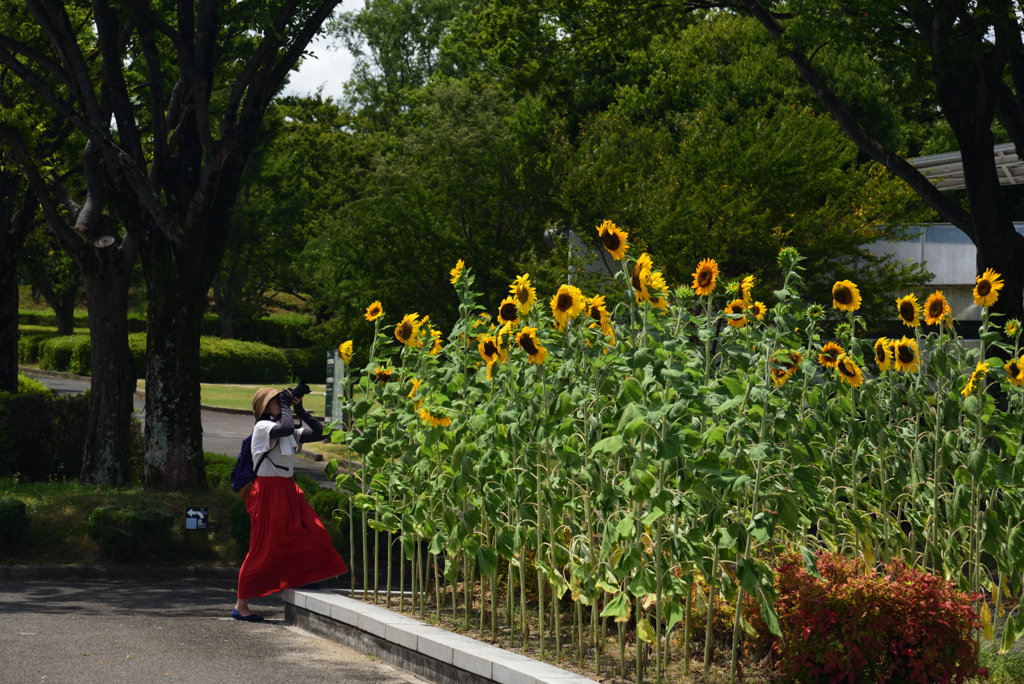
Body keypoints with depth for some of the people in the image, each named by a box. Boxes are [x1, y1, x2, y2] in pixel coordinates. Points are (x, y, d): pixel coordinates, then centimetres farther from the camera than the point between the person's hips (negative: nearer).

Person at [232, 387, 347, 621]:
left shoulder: (290, 433, 14)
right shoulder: (262, 427, -10)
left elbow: (317, 432, 12)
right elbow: (286, 428, -29)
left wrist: (300, 410, 7)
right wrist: (285, 406, -14)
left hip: (288, 492, 8)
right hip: (268, 493, -8)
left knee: (315, 535, -3)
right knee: (263, 549, -5)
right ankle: (241, 605, 3)